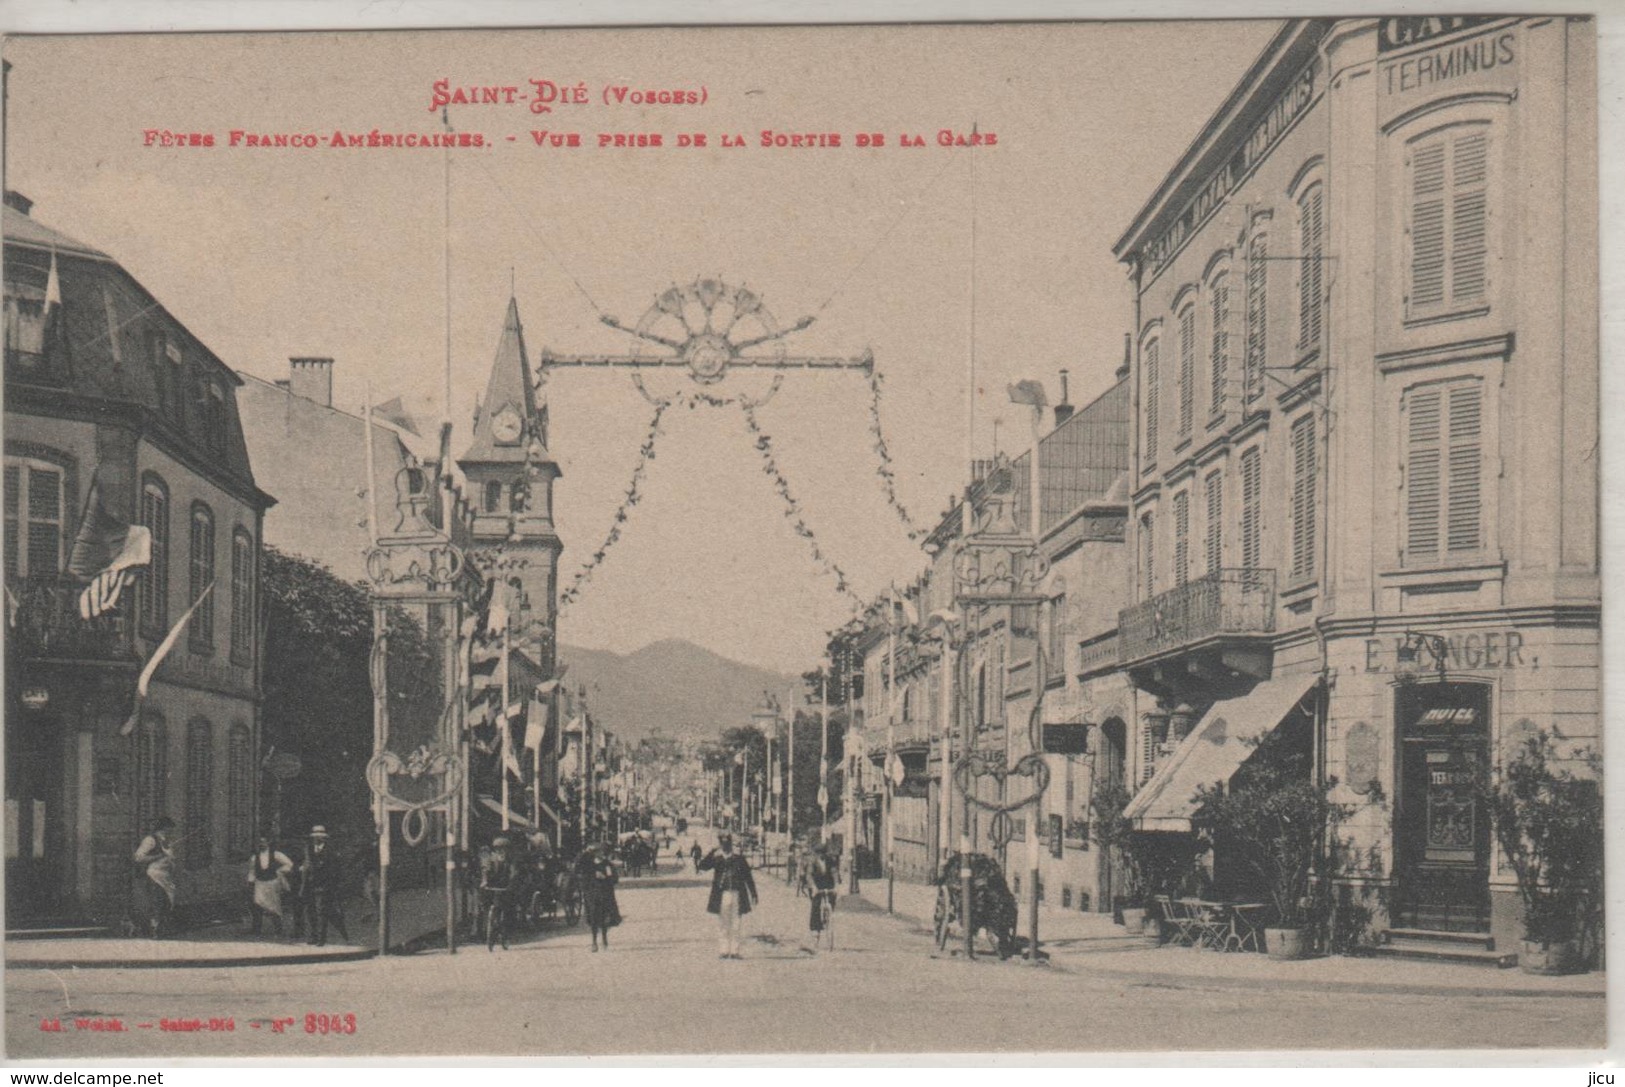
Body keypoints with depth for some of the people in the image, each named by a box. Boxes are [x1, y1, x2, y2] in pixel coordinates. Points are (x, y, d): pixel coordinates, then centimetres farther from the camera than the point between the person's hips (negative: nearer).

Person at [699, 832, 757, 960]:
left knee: (735, 925, 2)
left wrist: (753, 894, 6)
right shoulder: (716, 859, 6)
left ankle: (734, 951, 5)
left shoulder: (739, 858, 7)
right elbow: (703, 866, -10)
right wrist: (713, 854, -19)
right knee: (723, 925, 2)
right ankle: (725, 951, 6)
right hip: (721, 896, 0)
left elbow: (748, 877, 10)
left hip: (737, 896, 0)